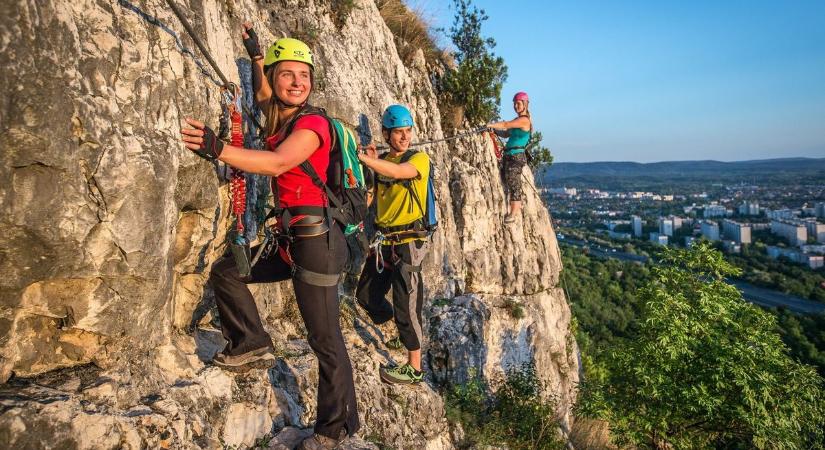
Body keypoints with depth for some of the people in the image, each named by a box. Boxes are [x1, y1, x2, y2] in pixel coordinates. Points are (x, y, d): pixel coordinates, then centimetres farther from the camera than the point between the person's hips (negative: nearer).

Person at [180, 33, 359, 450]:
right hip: (290, 240, 9)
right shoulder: (279, 120, 12)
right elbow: (265, 97, 38)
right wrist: (257, 58, 42)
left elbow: (277, 163, -29)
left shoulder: (312, 123, -11)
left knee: (325, 340, -1)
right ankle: (253, 344, 25)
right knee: (225, 271, 19)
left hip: (315, 241, -8)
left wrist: (218, 149, -36)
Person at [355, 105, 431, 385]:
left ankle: (414, 369, 10)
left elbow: (396, 171, -30)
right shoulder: (381, 162, 11)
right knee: (366, 296, 13)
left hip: (408, 242, -7)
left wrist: (359, 156, -38)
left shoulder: (419, 158, -8)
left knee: (406, 304, -4)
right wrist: (368, 164, -7)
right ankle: (399, 332, 39)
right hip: (383, 241, 7)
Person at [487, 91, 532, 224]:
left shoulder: (524, 120, -10)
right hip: (509, 155, 10)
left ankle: (512, 215, -7)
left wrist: (491, 125, -26)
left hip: (516, 155, -10)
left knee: (513, 183, -9)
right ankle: (517, 208, 22)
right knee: (509, 182, 12)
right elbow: (506, 134, 18)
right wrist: (494, 130, 3)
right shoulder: (518, 121, 20)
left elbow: (506, 125, -22)